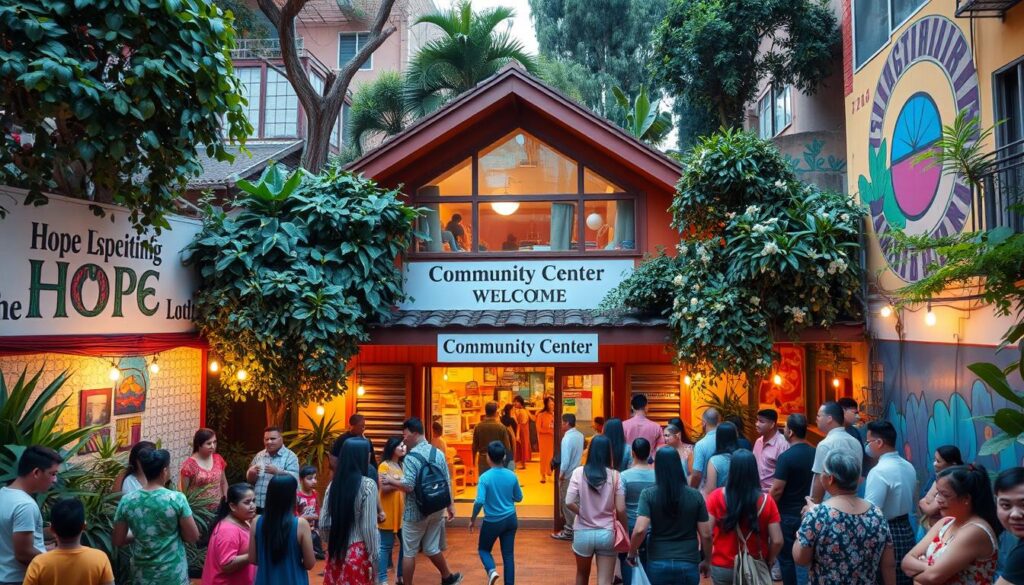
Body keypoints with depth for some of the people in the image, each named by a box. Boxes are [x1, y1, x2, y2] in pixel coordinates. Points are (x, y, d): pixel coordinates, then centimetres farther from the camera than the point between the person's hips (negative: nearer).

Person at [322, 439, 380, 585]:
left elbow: (324, 523, 6)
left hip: (336, 553, 5)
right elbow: (369, 527, -15)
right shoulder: (367, 484, -14)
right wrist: (375, 558, -7)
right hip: (358, 553, -5)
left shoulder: (333, 484, 2)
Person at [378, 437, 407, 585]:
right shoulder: (384, 466, -8)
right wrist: (401, 481, -16)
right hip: (389, 513, -7)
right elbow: (384, 488, -16)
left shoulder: (402, 465, 14)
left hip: (402, 511, 7)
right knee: (386, 546, -3)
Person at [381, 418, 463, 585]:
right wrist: (450, 505, 16)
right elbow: (447, 483, 7)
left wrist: (390, 481, -8)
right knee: (432, 548, 21)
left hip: (415, 511, -6)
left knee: (409, 552, 8)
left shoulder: (411, 457, -17)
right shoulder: (438, 453, 3)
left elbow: (408, 486, -23)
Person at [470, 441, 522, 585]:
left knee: (483, 548, 18)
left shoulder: (485, 477, -17)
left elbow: (479, 501, -23)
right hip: (510, 519, 3)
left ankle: (491, 570, -8)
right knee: (508, 554, 12)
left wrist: (473, 519, -9)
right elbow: (518, 498, 6)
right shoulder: (512, 476, -5)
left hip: (492, 521, -3)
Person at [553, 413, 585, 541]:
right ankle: (573, 526, 25)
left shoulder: (567, 438, -22)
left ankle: (569, 531, 10)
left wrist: (561, 474, -13)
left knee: (567, 502, 3)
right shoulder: (580, 435, 3)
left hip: (568, 475, -8)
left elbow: (565, 459, -23)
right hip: (577, 472, 8)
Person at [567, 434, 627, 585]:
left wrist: (583, 513, 4)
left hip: (583, 532, 1)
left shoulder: (579, 472, -8)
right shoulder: (615, 475, -7)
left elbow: (569, 502, -14)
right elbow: (621, 509, -8)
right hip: (607, 533, -1)